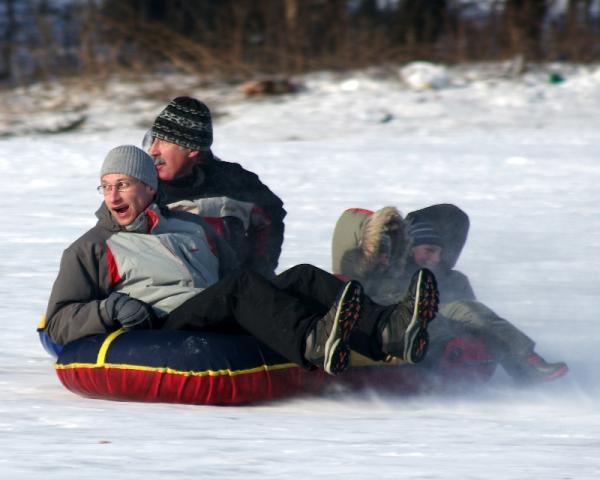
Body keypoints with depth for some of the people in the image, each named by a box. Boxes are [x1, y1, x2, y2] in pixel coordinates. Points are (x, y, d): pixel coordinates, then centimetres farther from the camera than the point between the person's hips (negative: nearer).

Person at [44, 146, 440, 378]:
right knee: (241, 286, -32)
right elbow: (59, 323, 9)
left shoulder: (193, 229, 30)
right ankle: (313, 342, -62)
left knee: (302, 278, -17)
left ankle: (388, 331, -43)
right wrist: (107, 310, -9)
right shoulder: (91, 250, 16)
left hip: (225, 329, 5)